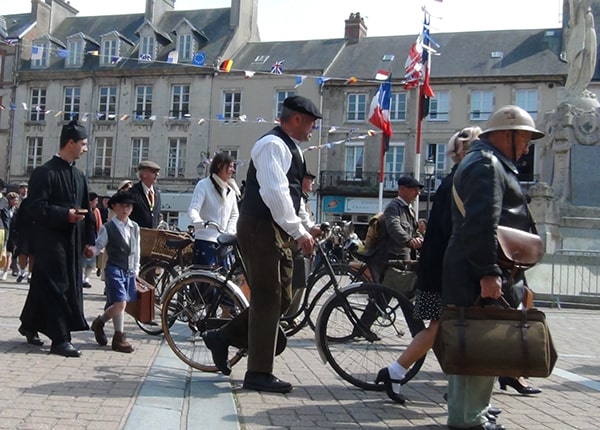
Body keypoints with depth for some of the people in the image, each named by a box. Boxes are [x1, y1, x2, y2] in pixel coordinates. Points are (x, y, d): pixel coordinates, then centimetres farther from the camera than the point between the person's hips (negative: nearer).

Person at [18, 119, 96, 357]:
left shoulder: (79, 175, 13)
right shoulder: (44, 172, -10)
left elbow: (86, 209, 15)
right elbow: (36, 206, -15)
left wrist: (89, 239, 10)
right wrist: (65, 214, -24)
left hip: (72, 241, 7)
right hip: (50, 241, -7)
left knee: (43, 284, 16)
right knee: (56, 287, -6)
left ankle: (29, 325, 31)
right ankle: (60, 339, -1)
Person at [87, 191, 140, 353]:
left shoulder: (134, 227, 9)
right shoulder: (107, 228, -7)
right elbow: (99, 245, -6)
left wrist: (136, 269, 15)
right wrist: (92, 251, -28)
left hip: (129, 271, 6)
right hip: (114, 269, -6)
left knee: (114, 304, 9)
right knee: (120, 303, -12)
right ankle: (119, 337, 8)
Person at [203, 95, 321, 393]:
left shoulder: (290, 148, 20)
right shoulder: (272, 145, -13)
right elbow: (275, 193, -24)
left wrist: (307, 227, 16)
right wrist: (298, 232, -22)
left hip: (278, 231, 10)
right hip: (261, 228, -10)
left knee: (281, 298, 13)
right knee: (268, 299, -5)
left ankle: (223, 337, 23)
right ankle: (259, 373, 5)